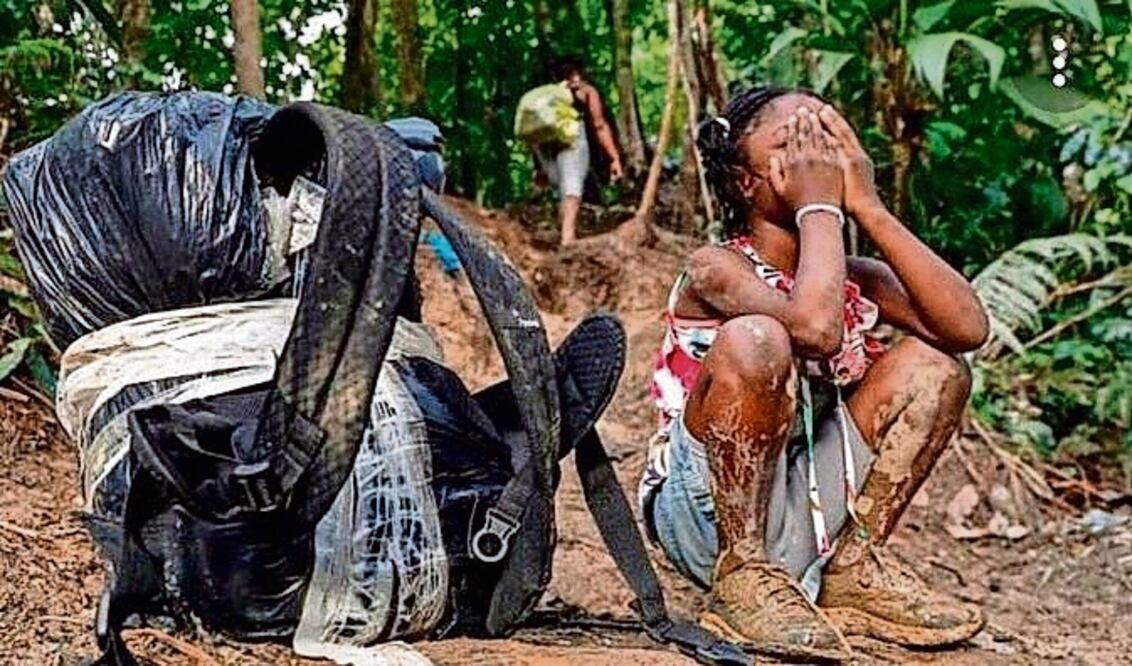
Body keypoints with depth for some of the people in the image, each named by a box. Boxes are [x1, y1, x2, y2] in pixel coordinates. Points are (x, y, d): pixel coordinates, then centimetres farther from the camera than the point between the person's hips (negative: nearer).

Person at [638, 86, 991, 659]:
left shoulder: (858, 279, 4)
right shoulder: (716, 268, -13)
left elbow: (967, 327, -13)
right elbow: (817, 329, -33)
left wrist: (866, 204, -12)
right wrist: (819, 204, -19)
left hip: (802, 520, 6)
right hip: (704, 515, -6)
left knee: (932, 363, 0)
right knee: (756, 339, -30)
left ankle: (854, 569, 1)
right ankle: (742, 578, -17)